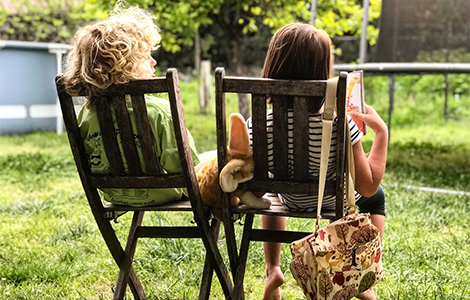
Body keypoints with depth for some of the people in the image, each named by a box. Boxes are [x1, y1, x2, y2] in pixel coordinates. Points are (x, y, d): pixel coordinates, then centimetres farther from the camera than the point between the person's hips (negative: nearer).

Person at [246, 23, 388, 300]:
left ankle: (273, 270, 31)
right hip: (336, 201, -1)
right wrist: (381, 132, -18)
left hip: (289, 200, 2)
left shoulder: (258, 127, -29)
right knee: (377, 196, 34)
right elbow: (368, 187, -23)